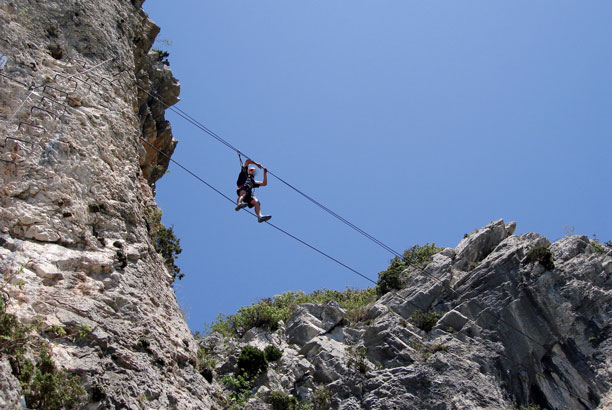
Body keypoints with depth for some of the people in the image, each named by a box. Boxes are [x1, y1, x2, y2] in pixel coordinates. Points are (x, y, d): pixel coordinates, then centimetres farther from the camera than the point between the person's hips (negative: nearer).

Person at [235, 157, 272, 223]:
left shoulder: (253, 181, 42)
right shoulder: (244, 174, 32)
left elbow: (264, 183, 37)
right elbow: (247, 161, 24)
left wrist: (265, 173, 40)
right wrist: (257, 164, 29)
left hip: (249, 194, 4)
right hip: (242, 189, -4)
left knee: (256, 202, -22)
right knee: (243, 193, -40)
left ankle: (260, 216, -43)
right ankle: (239, 204, -68)